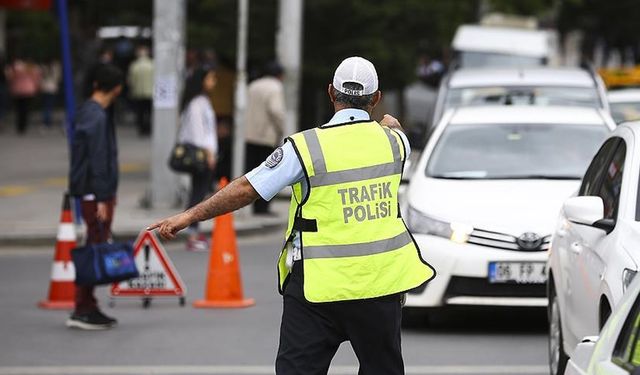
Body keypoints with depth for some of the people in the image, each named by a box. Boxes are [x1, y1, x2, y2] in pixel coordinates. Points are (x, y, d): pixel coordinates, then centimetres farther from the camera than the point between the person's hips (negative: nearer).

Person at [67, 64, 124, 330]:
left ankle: (88, 308, 17)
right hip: (96, 193, -10)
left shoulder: (88, 112, 14)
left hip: (97, 193, 10)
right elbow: (98, 160, -20)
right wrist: (102, 198, -21)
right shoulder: (97, 118, -17)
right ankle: (82, 311, -5)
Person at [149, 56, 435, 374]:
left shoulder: (306, 146, -11)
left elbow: (247, 189, -9)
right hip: (381, 282, 3)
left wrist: (190, 216, -1)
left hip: (320, 285, -3)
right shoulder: (392, 141, 2)